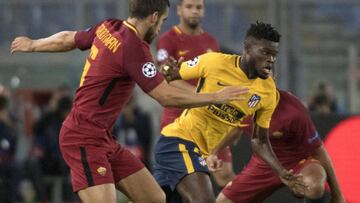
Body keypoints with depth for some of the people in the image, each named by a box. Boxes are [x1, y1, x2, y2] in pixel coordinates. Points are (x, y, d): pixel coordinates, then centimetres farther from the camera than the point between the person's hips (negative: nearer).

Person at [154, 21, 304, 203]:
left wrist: (281, 171, -7)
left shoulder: (268, 91, -3)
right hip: (177, 138, -6)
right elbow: (169, 76, -1)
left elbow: (259, 141, 6)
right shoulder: (214, 62, -15)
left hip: (205, 153, 6)